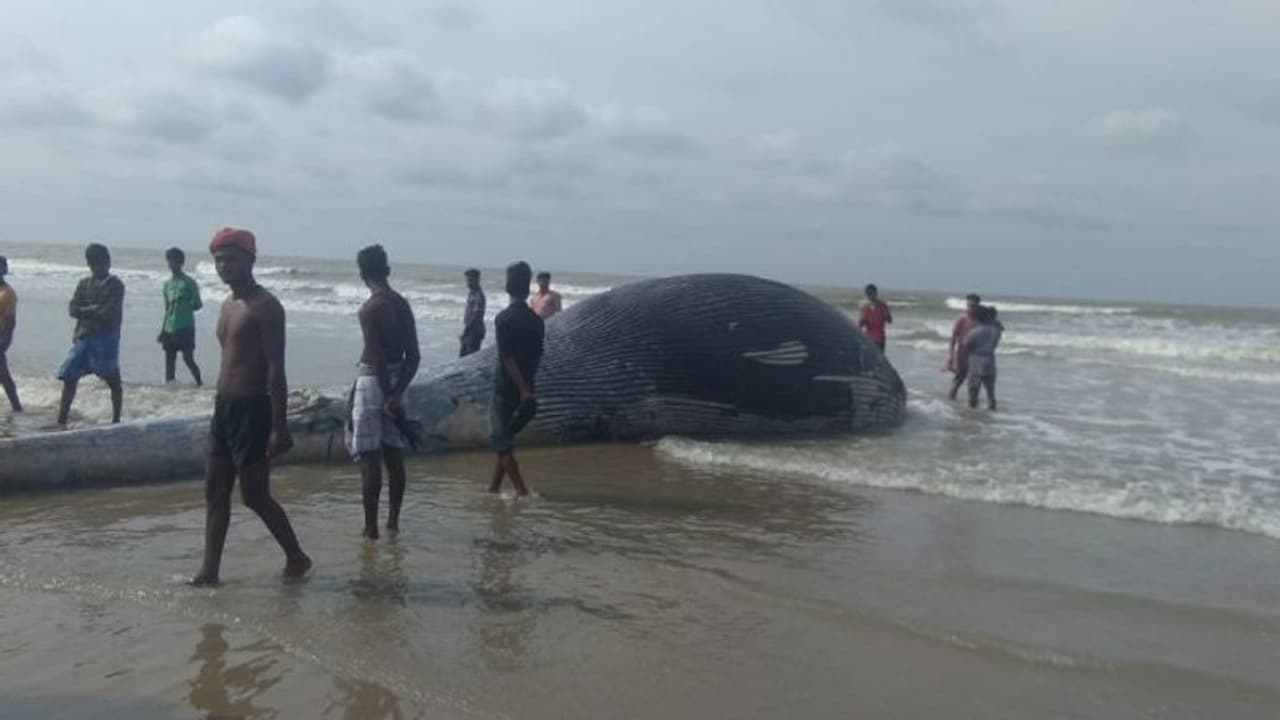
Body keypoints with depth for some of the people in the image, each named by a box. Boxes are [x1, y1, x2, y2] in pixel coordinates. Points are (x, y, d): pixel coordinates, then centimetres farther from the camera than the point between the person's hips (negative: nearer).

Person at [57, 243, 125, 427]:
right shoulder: (84, 284, 14)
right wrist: (93, 310, -12)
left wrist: (85, 311, -2)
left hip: (107, 338, -5)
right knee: (69, 377, 1)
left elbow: (110, 312, -12)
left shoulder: (116, 285, -1)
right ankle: (61, 421, 6)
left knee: (113, 380, 1)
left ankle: (116, 420, 11)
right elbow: (73, 309, 4)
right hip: (84, 337, 5)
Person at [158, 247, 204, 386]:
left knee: (188, 358, -11)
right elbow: (167, 308, 20)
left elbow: (198, 304, -5)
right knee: (169, 360, 6)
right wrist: (163, 330, 18)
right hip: (169, 329, 6)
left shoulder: (188, 282, -4)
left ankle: (199, 383, 4)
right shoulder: (167, 284, 15)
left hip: (185, 327, -6)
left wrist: (186, 304, -23)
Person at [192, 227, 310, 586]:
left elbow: (276, 369, -17)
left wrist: (279, 427, -21)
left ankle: (297, 558, 15)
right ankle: (209, 571, 15)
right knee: (215, 492, 9)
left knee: (255, 496, -2)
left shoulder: (265, 306, -12)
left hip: (252, 408, -9)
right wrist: (222, 406, 17)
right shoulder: (229, 305, 15)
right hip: (224, 406, 9)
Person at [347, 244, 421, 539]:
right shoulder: (403, 304, 7)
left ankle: (371, 527, 4)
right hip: (394, 382, 7)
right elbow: (413, 357, 4)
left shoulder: (370, 308, -15)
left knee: (370, 459, -1)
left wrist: (388, 396, -15)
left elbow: (378, 358, -19)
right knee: (394, 457, 13)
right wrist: (397, 393, 3)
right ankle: (393, 520, 21)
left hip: (373, 382, -7)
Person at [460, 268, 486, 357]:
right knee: (463, 356, 14)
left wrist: (466, 330, -18)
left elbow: (476, 315, -21)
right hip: (469, 330, 10)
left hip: (475, 330, -10)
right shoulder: (471, 293, 12)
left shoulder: (478, 295, -17)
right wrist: (465, 330, 15)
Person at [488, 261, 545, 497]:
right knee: (505, 438, 18)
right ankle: (494, 487, 24)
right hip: (524, 387, 6)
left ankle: (522, 490, -6)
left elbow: (508, 358, -19)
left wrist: (523, 390, -18)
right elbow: (538, 356, 9)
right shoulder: (536, 320, 5)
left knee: (500, 441, 2)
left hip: (506, 387, -6)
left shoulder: (504, 319, -13)